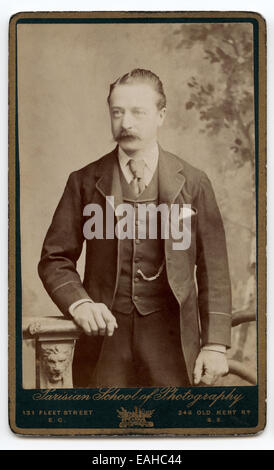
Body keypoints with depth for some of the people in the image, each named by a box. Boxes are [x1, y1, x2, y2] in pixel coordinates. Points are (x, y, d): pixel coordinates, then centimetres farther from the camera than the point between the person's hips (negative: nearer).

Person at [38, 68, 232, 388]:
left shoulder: (193, 183, 3)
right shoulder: (85, 182, 5)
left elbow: (213, 270, 4)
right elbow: (55, 259, 7)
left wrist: (215, 344, -1)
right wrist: (78, 303, -11)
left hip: (172, 340, 0)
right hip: (105, 338, 1)